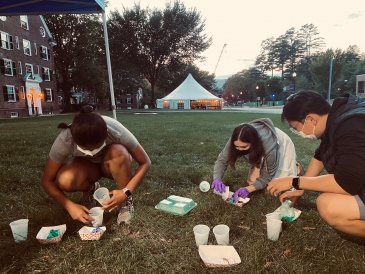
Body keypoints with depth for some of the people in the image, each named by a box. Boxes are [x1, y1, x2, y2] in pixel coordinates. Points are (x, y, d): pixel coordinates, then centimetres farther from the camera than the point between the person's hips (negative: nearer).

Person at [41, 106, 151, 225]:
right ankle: (90, 189, 5)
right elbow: (47, 181, -20)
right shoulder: (64, 140, -32)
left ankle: (127, 201, -11)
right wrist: (70, 206, -33)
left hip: (113, 166, 0)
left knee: (118, 152, -35)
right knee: (64, 180, -31)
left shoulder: (115, 131, -36)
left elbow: (145, 162, -25)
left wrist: (126, 192, -35)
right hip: (87, 166, 1)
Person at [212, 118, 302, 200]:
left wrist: (248, 189, -44)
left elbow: (267, 177, -30)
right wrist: (217, 179, -43)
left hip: (281, 147, -4)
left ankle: (296, 167, 14)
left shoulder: (268, 146, -44)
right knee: (251, 181, -6)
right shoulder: (237, 140, -35)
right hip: (259, 152, 4)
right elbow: (222, 159, -24)